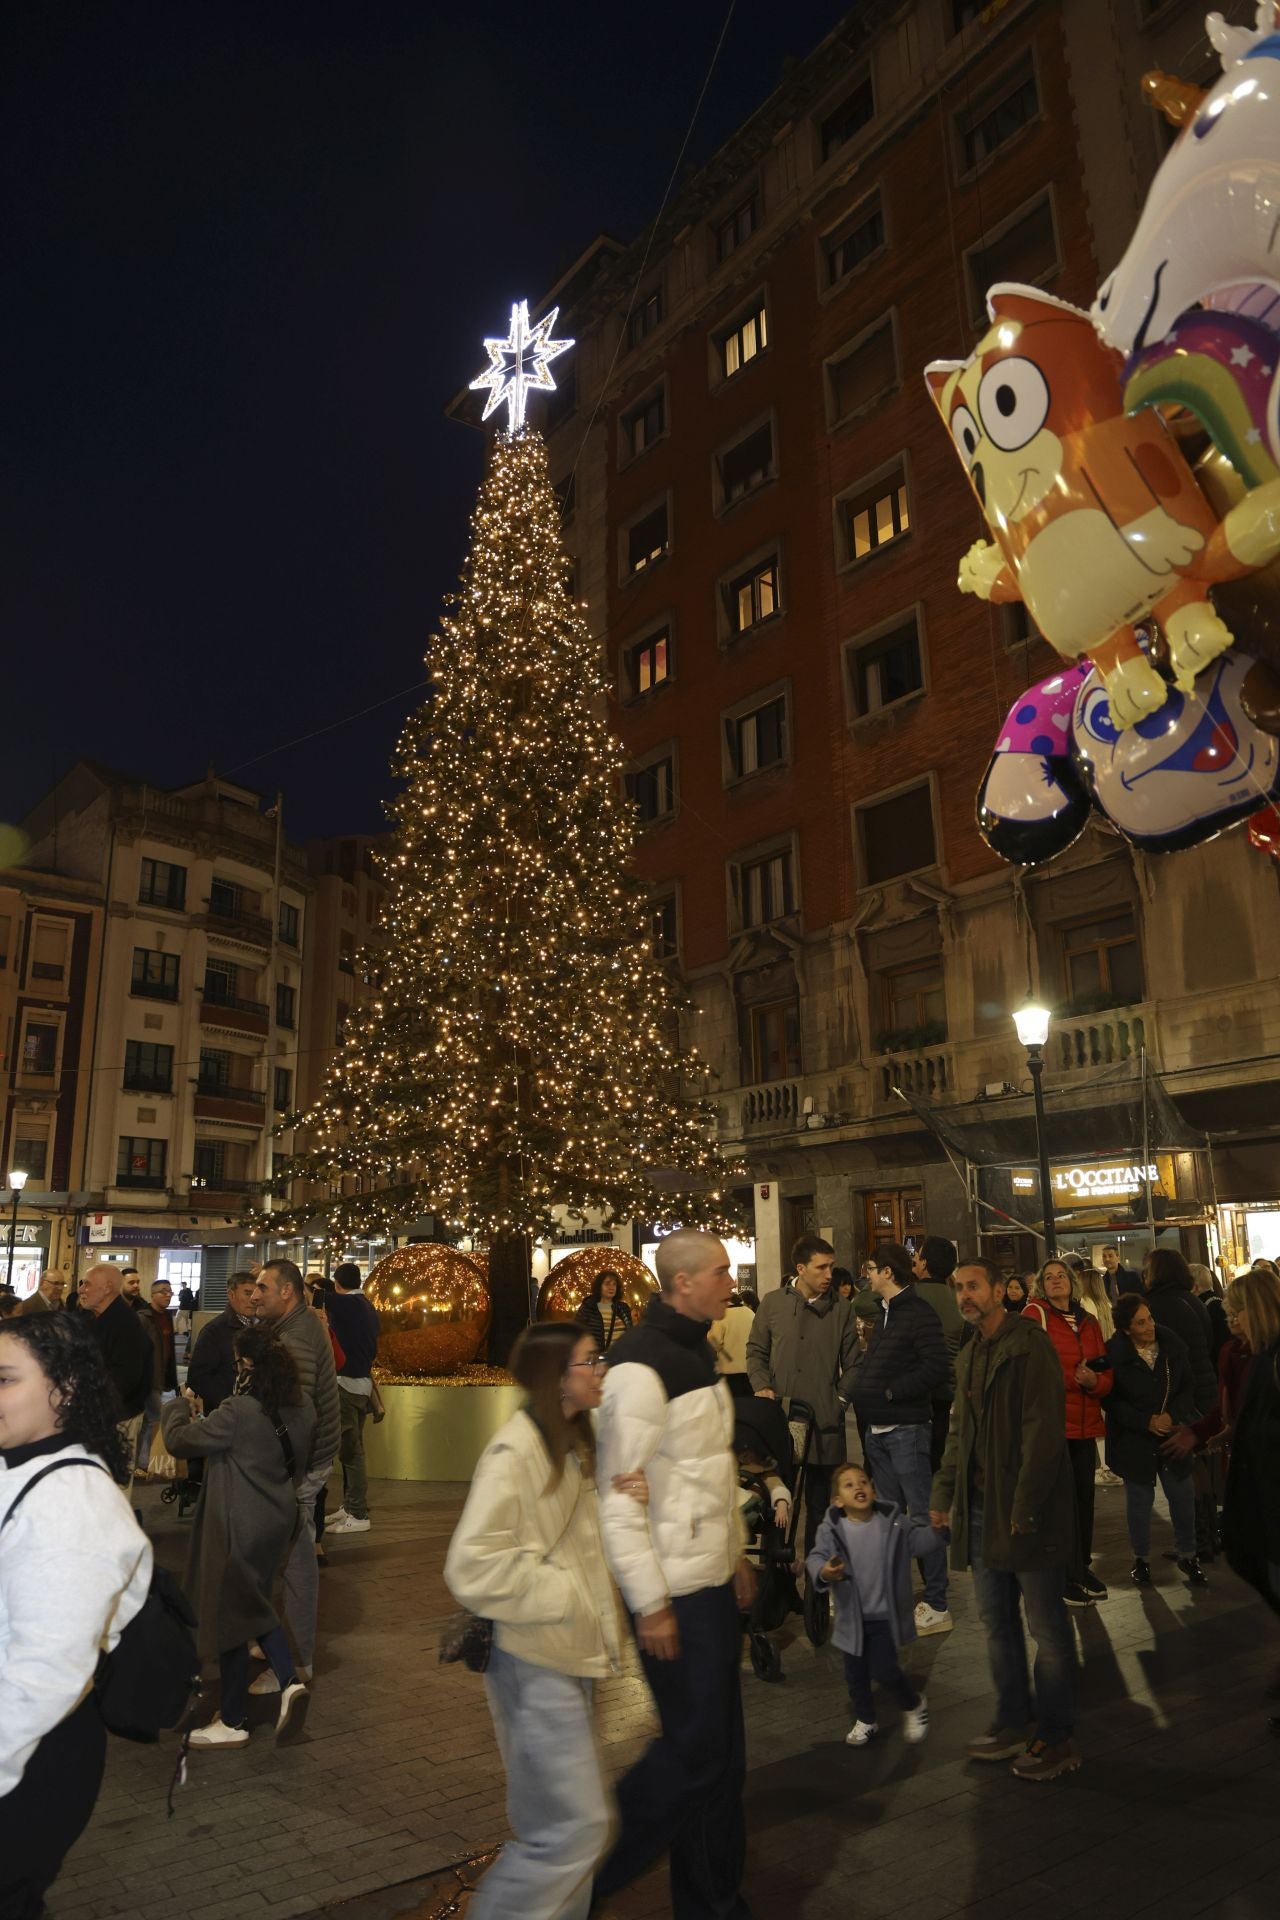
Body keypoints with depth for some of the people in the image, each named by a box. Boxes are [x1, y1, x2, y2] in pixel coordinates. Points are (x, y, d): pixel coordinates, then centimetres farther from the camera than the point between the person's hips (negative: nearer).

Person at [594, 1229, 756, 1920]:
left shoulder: (696, 1352, 9)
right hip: (674, 1594, -9)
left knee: (720, 1751, 16)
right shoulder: (641, 1366, -21)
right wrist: (650, 1603, -19)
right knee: (691, 1751, 0)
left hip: (715, 1580, 9)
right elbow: (620, 1495, -21)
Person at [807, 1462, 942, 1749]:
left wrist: (938, 1529, -29)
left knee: (884, 1670, -3)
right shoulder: (831, 1529, -11)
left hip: (885, 1616, -1)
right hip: (851, 1617, 2)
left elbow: (921, 1540, -8)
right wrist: (824, 1572, -42)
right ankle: (865, 1720, 39)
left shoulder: (893, 1522, -7)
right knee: (855, 1674, 12)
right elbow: (816, 1557, -19)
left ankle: (914, 1706, 28)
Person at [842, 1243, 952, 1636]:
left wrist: (889, 1392, -16)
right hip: (877, 1430, 9)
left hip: (907, 1429, -9)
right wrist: (856, 1386, 5)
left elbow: (935, 1369, -20)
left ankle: (936, 1606, 4)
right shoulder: (884, 1313, 17)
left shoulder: (919, 1313, -11)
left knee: (922, 1515, -3)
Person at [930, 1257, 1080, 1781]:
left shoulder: (1030, 1347, -13)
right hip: (980, 1510, 8)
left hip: (1028, 1512, -8)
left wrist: (1025, 1508, -20)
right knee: (997, 1622, 15)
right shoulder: (968, 1357, 14)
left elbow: (1044, 1433, -18)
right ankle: (1013, 1723, 28)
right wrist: (944, 1495, 15)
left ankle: (1054, 1738, 15)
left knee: (1045, 1627, 3)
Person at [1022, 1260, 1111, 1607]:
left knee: (1084, 1497, 12)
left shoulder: (1089, 1323, 12)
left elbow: (1106, 1376, 9)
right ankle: (1069, 1577, 10)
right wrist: (1073, 1377, -17)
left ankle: (1083, 1567, 29)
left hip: (1085, 1423, 5)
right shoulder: (1035, 1314, -5)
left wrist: (1094, 1381, -12)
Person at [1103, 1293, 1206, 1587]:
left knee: (1183, 1497, 8)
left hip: (1174, 1434, 3)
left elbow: (1187, 1388, 1)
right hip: (1134, 1440, -3)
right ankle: (1141, 1558, 26)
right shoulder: (1114, 1353, -16)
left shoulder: (1173, 1345, -6)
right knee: (1139, 1500, 9)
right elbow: (1112, 1400, -12)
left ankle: (1187, 1555, 28)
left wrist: (1172, 1415, -14)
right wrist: (1147, 1421, -19)